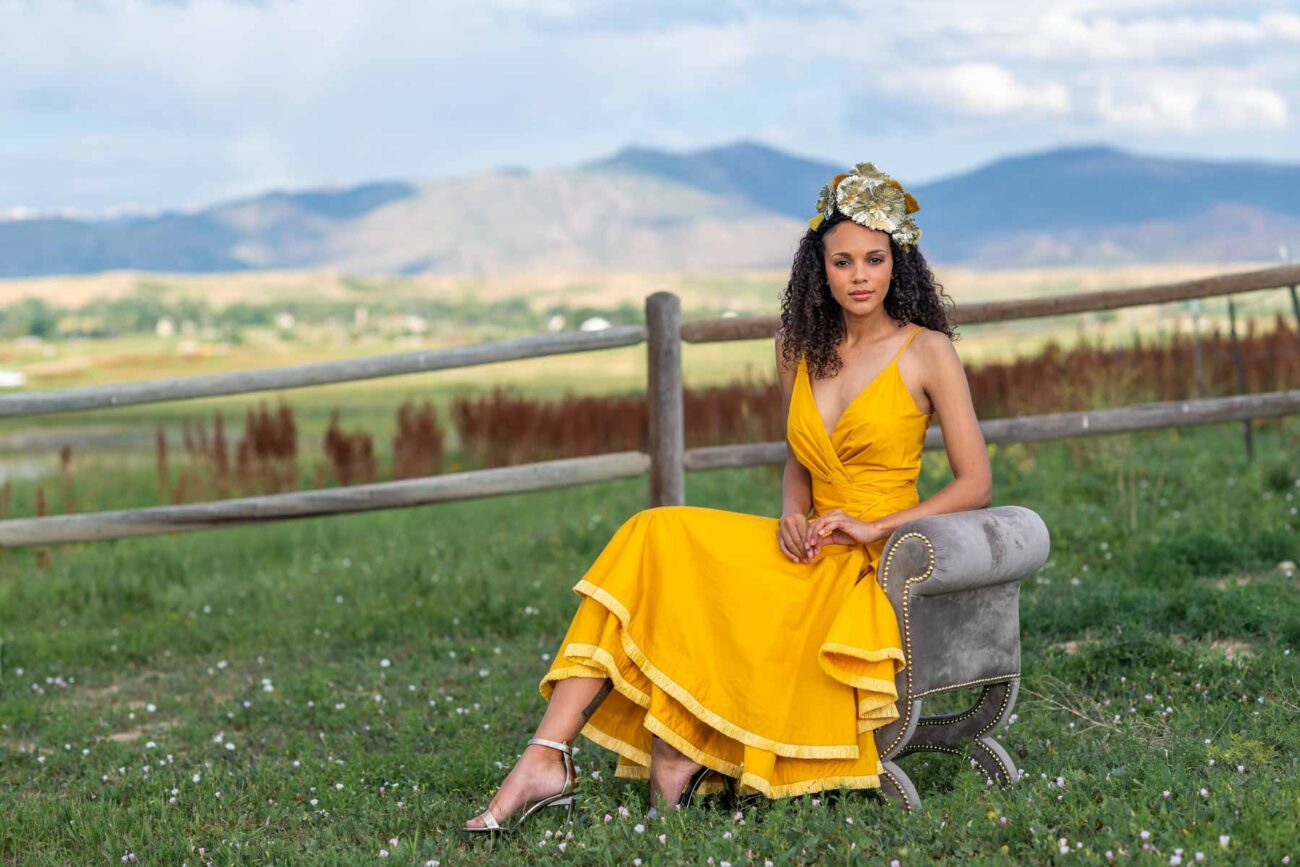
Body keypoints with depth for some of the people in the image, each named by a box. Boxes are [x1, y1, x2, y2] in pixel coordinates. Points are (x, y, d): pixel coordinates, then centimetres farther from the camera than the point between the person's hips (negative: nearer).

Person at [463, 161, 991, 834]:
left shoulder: (927, 350, -4)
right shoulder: (801, 348, 11)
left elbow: (975, 484, -5)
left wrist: (872, 527, -14)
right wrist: (793, 518, -2)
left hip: (880, 563, -5)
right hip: (813, 551, 5)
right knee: (654, 539, -17)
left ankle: (685, 755, -5)